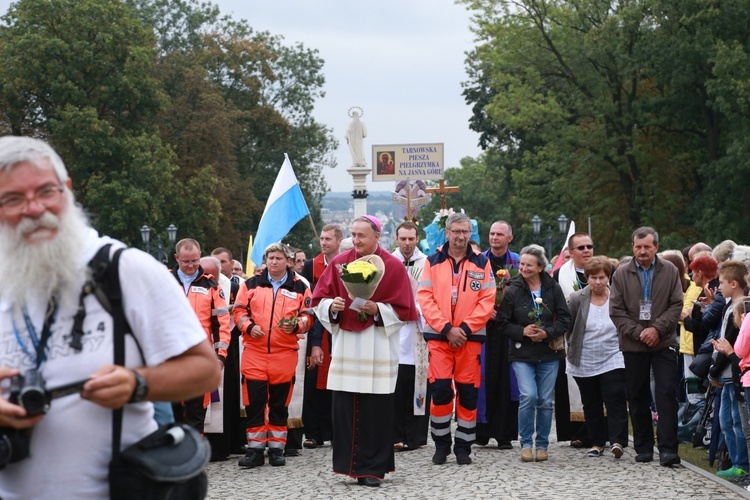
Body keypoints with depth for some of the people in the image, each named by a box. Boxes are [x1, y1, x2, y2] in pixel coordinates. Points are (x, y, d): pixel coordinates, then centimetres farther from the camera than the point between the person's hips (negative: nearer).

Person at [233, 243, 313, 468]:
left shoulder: (299, 288, 8)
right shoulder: (251, 284, 10)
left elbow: (307, 316, 7)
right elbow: (239, 310, 8)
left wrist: (295, 326, -13)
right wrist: (249, 326, -10)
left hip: (285, 353, 0)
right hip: (254, 351, 0)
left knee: (280, 404, 6)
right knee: (254, 403, -2)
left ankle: (276, 448, 15)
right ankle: (255, 448, 5)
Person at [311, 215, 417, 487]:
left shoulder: (393, 266, -1)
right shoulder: (338, 263, 7)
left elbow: (404, 309, -1)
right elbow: (319, 299, 10)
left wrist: (378, 309, -16)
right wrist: (331, 306, -10)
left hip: (378, 348, -3)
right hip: (345, 344, 3)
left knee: (375, 410, -2)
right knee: (343, 407, 0)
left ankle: (373, 468, 6)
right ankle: (348, 463, 10)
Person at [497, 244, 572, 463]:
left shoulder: (553, 288, 1)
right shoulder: (512, 290, -2)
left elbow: (565, 319, 2)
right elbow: (503, 322, 0)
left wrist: (547, 333, -13)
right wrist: (522, 332, -16)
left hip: (549, 354, 2)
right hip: (522, 354, -2)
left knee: (545, 401, 4)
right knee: (528, 396, -16)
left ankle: (542, 445, 19)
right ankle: (526, 443, 0)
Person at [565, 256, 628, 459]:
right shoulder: (577, 299, -4)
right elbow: (567, 327, 7)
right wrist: (573, 347, 9)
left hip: (612, 360, -1)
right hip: (584, 363, 2)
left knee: (615, 401, -12)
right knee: (591, 404, 10)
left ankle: (617, 441, -14)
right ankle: (597, 442, 19)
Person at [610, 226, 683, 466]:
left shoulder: (670, 271, 4)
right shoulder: (621, 274, 3)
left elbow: (677, 305, 1)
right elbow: (616, 311, 0)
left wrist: (657, 328, -12)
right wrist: (638, 332, -11)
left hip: (664, 343, -1)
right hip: (633, 346, 1)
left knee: (667, 394, -9)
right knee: (637, 398, 6)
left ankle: (668, 449, -9)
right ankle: (643, 448, 16)